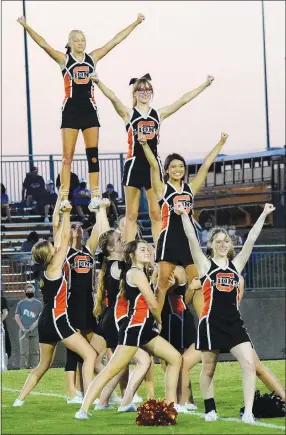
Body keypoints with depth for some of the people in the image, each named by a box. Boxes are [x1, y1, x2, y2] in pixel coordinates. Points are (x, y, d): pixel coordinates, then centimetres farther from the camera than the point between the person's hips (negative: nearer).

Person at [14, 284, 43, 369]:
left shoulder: (38, 303, 10)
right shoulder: (20, 304, 8)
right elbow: (17, 317, 4)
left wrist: (34, 325, -12)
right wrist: (23, 328, -8)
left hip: (35, 332, 1)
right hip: (24, 332, -1)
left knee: (35, 352, 1)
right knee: (24, 352, -7)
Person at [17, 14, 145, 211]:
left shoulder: (93, 58, 8)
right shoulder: (64, 59, -1)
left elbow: (115, 40, 9)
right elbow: (44, 44, -13)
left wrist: (135, 23, 8)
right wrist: (26, 26, -26)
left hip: (89, 110, 3)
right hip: (71, 110, -3)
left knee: (93, 154, 0)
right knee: (67, 156, -4)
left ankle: (95, 194, 0)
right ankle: (64, 197, -6)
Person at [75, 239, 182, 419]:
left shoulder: (133, 273, 20)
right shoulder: (137, 273, -9)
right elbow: (153, 304, -9)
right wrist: (160, 322, 6)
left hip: (145, 328, 10)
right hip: (134, 327, -10)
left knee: (175, 358, 9)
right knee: (112, 369, -13)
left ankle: (171, 404, 9)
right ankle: (83, 409, -16)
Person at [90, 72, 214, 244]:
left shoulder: (159, 114, 10)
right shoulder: (128, 113, 2)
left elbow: (183, 100, 8)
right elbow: (113, 98, -15)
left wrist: (205, 85, 3)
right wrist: (98, 82, -33)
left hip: (154, 164, 3)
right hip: (134, 164, -3)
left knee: (156, 213, 4)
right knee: (132, 215, 1)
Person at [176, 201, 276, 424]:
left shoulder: (236, 264, 10)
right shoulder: (205, 264, 1)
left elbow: (251, 239, 6)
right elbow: (192, 239, -10)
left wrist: (264, 215, 2)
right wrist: (184, 215, -20)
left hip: (234, 322, 3)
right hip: (211, 323, -3)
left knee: (249, 364, -11)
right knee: (209, 369, 7)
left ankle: (248, 412, -13)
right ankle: (210, 409, 24)